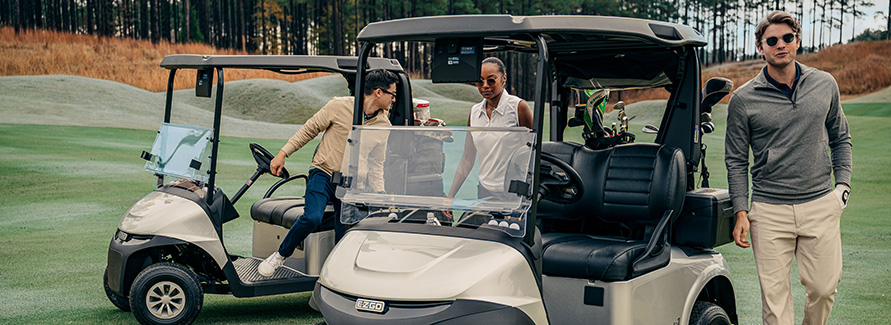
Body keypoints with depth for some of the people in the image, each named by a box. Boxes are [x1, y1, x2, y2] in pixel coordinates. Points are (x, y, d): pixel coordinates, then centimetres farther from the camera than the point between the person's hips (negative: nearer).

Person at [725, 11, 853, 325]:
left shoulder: (825, 85, 7)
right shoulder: (743, 99, -1)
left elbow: (841, 138, 19)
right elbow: (736, 161, 4)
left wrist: (843, 183, 7)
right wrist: (741, 212, -3)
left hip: (820, 205, 2)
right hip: (769, 211, -2)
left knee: (823, 287, 4)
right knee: (774, 294, -1)